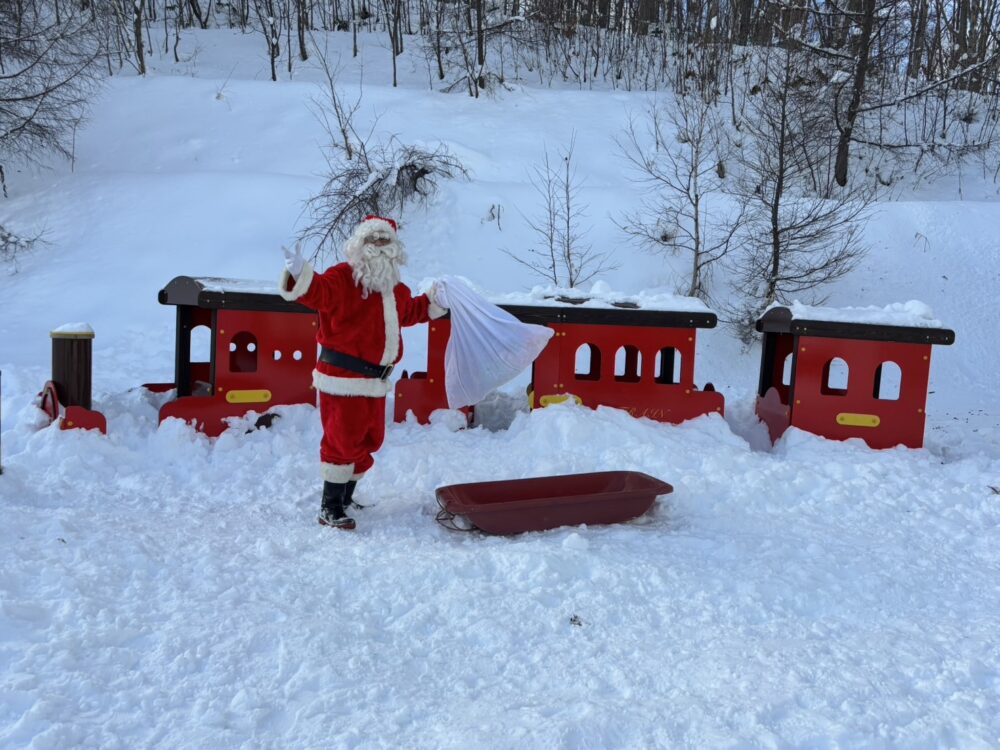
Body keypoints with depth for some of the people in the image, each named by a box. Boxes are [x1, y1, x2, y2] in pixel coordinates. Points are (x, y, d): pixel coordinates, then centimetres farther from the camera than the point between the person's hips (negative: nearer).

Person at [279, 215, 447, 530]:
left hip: (375, 379, 8)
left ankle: (345, 498, 35)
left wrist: (433, 301, 34)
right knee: (343, 439, -6)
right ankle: (329, 509, 6)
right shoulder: (341, 279, -11)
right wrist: (300, 275, -48)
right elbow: (317, 291, -30)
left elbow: (408, 312, 35)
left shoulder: (396, 289, 16)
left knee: (369, 439, 17)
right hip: (342, 376, -8)